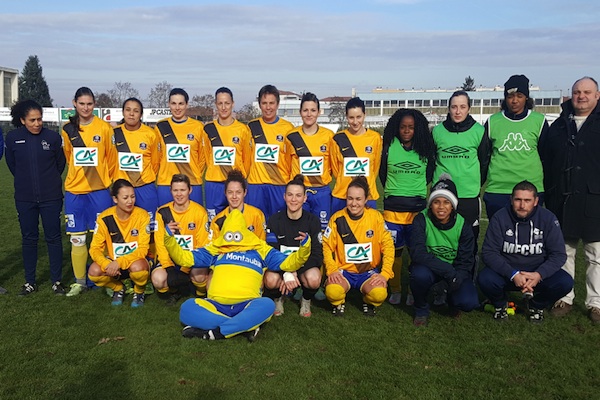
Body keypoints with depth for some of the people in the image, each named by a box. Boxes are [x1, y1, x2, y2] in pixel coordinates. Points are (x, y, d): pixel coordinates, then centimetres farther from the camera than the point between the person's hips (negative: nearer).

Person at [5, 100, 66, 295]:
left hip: (51, 197, -1)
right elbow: (11, 164, 11)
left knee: (53, 237, 5)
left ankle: (57, 281, 15)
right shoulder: (12, 138, -3)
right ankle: (29, 281, 21)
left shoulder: (53, 137, -7)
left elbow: (60, 163, 7)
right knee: (29, 238, 10)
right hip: (25, 198, 1)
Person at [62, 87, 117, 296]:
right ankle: (79, 281, 17)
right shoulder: (68, 129, 5)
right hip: (74, 189, 2)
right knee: (77, 237, 6)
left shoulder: (104, 127, -2)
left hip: (99, 189, -2)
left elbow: (111, 158, 4)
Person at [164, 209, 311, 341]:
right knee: (187, 308, -28)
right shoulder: (215, 249, 22)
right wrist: (169, 239, 4)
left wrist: (304, 248, -2)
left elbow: (287, 263, 15)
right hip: (216, 305, 1)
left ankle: (214, 332, -30)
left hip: (247, 305, -1)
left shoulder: (260, 249, 20)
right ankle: (246, 326, -25)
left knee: (267, 305, -34)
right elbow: (185, 258, 18)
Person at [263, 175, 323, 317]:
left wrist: (295, 271, -26)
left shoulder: (313, 220, -6)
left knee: (314, 279, -35)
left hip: (304, 265, 0)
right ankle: (277, 299, 4)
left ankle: (306, 301, 3)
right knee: (271, 280, -35)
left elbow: (317, 254, -11)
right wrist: (286, 273, -31)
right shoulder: (275, 220, -6)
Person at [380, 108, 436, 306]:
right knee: (394, 250, 5)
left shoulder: (425, 148, 4)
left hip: (418, 207, 0)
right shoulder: (389, 146, 2)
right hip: (393, 207, 0)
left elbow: (429, 174, 15)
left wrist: (418, 190, 11)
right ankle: (394, 290, 19)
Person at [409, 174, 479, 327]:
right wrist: (448, 270, -35)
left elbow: (465, 262, -9)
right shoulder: (422, 220, -17)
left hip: (455, 271, 1)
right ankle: (421, 310, -4)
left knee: (469, 302, -25)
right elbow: (417, 253, -29)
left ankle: (452, 299, 15)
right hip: (428, 268, -1)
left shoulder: (462, 226, -10)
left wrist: (456, 277, -30)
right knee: (420, 274, -36)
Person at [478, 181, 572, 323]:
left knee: (565, 282, -25)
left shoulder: (548, 218, -8)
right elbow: (489, 252, -15)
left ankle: (537, 306, 8)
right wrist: (513, 274, -28)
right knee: (485, 279, -31)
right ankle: (500, 305, 6)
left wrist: (539, 275, -27)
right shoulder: (500, 218, -12)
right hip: (506, 273, -1)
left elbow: (558, 254, -9)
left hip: (539, 273, 2)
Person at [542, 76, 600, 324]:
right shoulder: (560, 125, 12)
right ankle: (564, 298, 22)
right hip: (562, 199, 3)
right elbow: (547, 162, 13)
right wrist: (549, 195, 8)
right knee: (564, 252, 10)